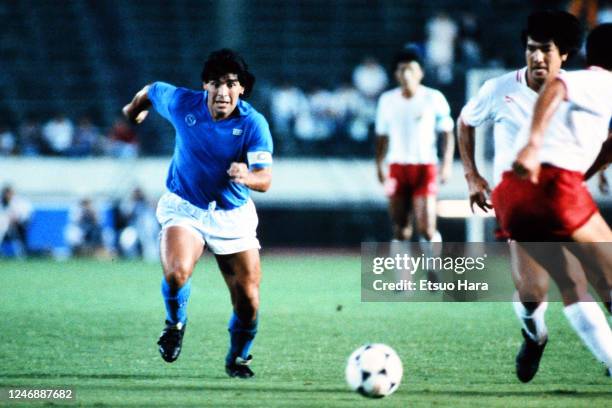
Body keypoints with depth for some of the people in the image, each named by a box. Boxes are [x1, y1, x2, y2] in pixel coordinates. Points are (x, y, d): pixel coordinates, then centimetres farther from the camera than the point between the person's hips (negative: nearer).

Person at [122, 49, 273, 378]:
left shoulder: (253, 124, -18)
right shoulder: (181, 104, -13)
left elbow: (265, 179, -27)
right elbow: (151, 90, 10)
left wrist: (247, 177, -50)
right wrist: (134, 109, 32)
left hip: (233, 215, 0)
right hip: (184, 207, 0)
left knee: (248, 300, -2)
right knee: (177, 273, -29)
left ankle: (237, 358, 29)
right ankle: (175, 323, 5)